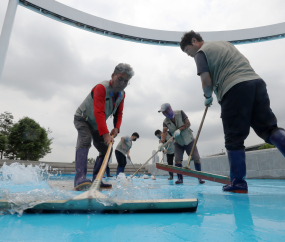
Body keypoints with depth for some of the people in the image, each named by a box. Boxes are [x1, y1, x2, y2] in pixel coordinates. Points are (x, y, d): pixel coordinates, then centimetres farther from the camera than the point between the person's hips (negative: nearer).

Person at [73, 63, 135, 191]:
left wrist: (116, 128, -19)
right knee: (84, 141, -33)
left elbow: (119, 114, 0)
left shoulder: (122, 94, -4)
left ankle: (95, 180, 2)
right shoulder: (101, 88, -29)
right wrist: (105, 134, -49)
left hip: (96, 125, 7)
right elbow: (99, 112, -40)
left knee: (106, 150, -1)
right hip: (82, 118, -7)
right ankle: (80, 178, -38)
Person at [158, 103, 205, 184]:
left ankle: (199, 178, 8)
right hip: (178, 143, 2)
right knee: (177, 159, -9)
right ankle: (180, 178, 2)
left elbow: (188, 123, -18)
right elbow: (164, 132, -22)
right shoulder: (165, 121, -10)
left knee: (196, 158, -5)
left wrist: (179, 129, -32)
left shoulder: (180, 113, -16)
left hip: (189, 140, -2)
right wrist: (161, 142, -38)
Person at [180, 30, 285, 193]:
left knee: (234, 139, -2)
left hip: (234, 89, -7)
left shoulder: (201, 52, 7)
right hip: (256, 81, 7)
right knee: (270, 128, 2)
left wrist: (208, 97, 14)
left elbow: (207, 82, -4)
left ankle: (239, 183, 3)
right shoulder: (226, 43, 31)